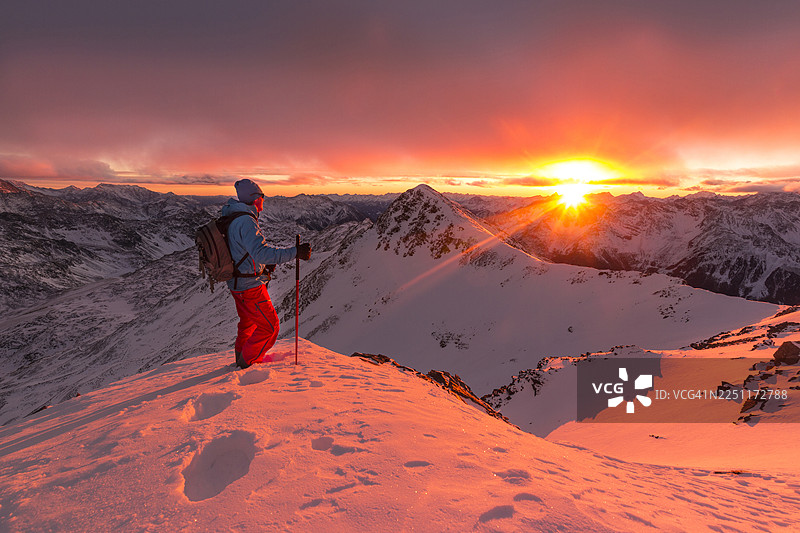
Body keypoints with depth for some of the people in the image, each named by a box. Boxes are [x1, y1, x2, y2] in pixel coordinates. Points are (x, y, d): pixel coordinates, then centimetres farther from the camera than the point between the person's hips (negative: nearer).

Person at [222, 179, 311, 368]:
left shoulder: (230, 218, 6)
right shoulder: (246, 222, -26)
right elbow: (262, 253, -36)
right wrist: (294, 252, -39)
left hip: (236, 284, 10)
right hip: (250, 287, -10)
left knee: (248, 321, 28)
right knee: (269, 326, 5)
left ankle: (242, 356, 45)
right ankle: (248, 361, 18)